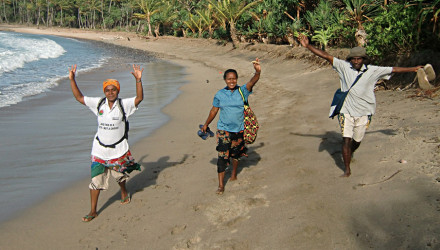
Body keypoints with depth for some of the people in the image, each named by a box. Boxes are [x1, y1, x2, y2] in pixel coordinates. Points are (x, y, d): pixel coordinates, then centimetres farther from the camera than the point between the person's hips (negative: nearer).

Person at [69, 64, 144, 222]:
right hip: (99, 150, 1)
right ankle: (93, 211, 13)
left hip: (118, 150, -1)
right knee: (95, 180, 1)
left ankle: (124, 193, 52)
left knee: (120, 175, 19)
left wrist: (138, 80, -33)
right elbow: (79, 97, 4)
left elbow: (139, 98, -22)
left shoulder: (124, 105, -9)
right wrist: (72, 80, -3)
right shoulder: (98, 103, -1)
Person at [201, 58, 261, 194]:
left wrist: (257, 72, -44)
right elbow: (214, 110, 8)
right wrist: (206, 125, 16)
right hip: (223, 130, -1)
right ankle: (221, 184, -4)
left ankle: (234, 174, 44)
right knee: (222, 156, -8)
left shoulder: (242, 91, -5)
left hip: (239, 129, 1)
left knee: (236, 153, 19)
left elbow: (252, 82, -24)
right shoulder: (220, 94, -3)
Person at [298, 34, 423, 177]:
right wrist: (308, 46, -12)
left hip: (364, 112, 2)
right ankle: (347, 169, 4)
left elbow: (393, 69, 9)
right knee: (346, 139, -7)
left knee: (357, 140, 13)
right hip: (346, 110, -1)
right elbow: (326, 56, -7)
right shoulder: (344, 66, -3)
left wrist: (413, 69, 14)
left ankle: (349, 154, 47)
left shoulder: (372, 71, 0)